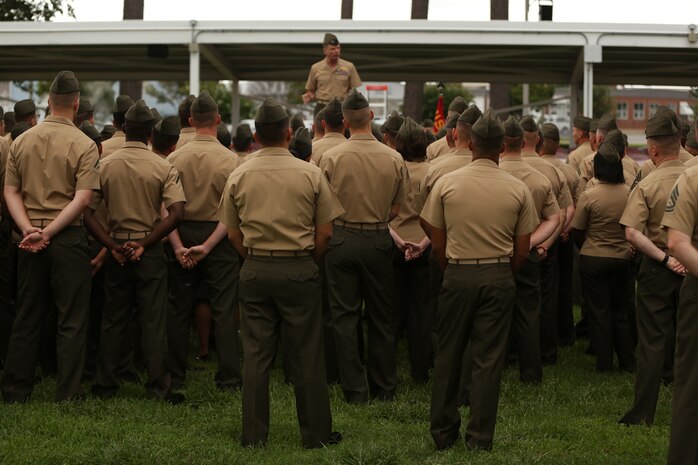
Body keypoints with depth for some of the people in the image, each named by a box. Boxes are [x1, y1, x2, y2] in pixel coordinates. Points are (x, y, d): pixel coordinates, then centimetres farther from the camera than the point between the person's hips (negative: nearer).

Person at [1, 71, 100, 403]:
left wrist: (28, 229, -8)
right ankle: (67, 394, 5)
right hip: (68, 239, -4)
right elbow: (82, 198, -18)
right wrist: (48, 233, -17)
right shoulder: (84, 145, -9)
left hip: (29, 239, 4)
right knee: (71, 320, 4)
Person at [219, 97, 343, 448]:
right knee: (306, 356, 5)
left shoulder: (239, 177, 0)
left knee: (256, 355, 7)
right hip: (300, 270, -2)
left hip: (255, 271, 2)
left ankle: (254, 435, 11)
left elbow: (233, 234, 6)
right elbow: (325, 233, -1)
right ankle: (316, 433, 12)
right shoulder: (310, 175, -5)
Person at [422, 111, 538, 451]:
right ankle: (480, 437, 9)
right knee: (489, 359, 6)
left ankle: (443, 433, 21)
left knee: (448, 355, 12)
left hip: (457, 274, 0)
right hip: (499, 276, 0)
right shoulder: (518, 190, -4)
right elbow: (522, 250, 2)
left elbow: (437, 244, 0)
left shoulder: (446, 184, -6)